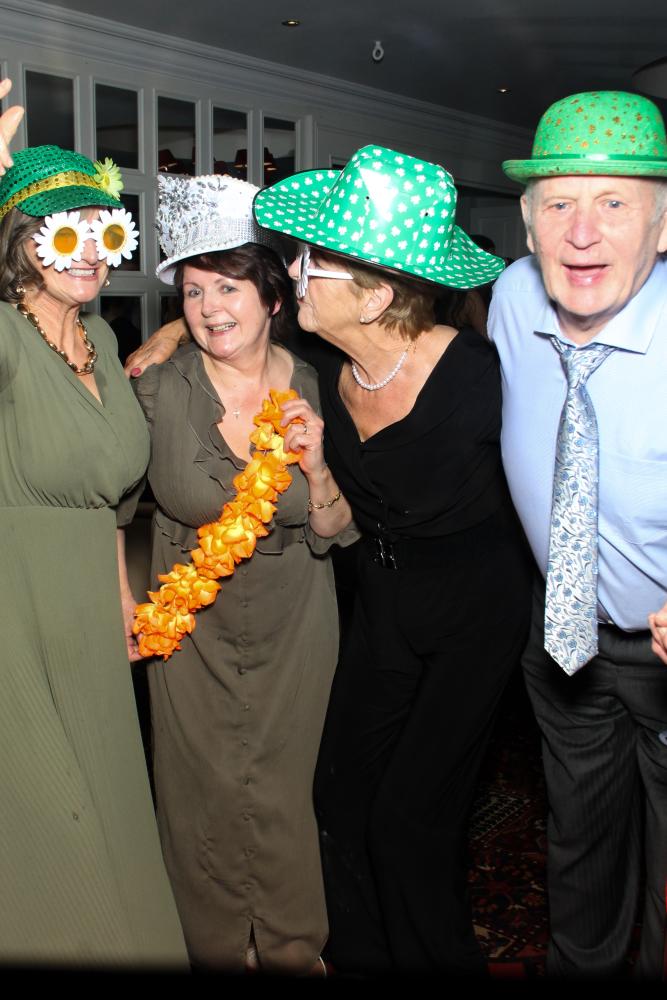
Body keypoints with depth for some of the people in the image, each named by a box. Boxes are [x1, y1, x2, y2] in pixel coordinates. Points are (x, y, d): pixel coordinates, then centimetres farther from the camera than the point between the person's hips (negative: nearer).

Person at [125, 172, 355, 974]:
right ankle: (219, 947, 38)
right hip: (193, 623, 0)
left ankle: (294, 948, 38)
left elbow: (335, 532, -4)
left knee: (285, 794, 12)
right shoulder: (160, 390, -12)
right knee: (205, 795, 11)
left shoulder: (314, 389, -8)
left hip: (293, 627, 1)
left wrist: (315, 464, -21)